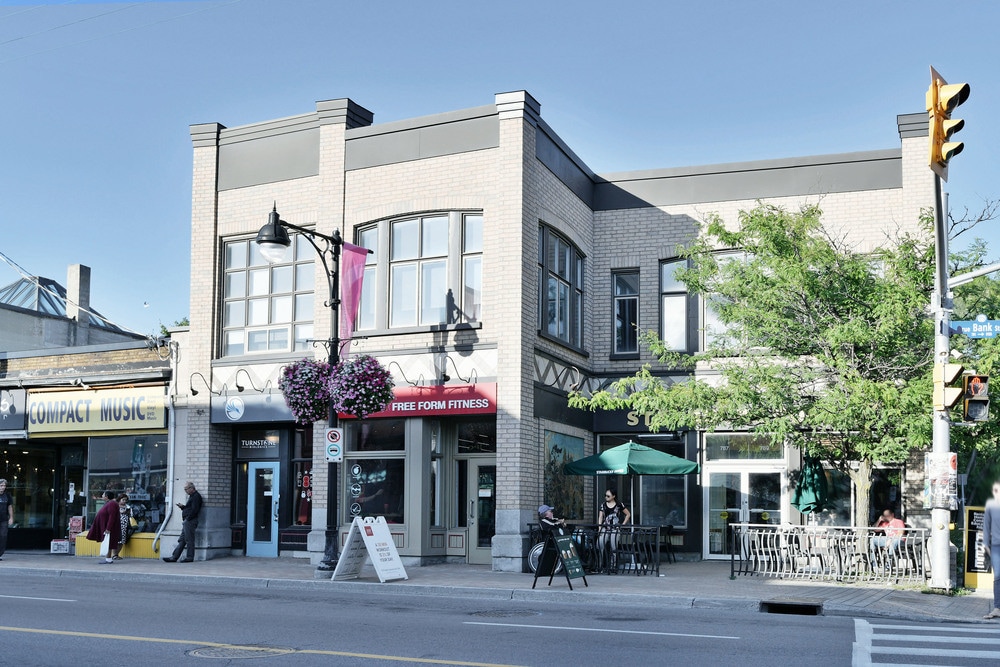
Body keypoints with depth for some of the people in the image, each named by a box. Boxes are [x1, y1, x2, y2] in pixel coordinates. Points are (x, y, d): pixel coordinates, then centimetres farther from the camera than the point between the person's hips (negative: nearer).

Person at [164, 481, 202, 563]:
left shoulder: (196, 496, -10)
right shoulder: (192, 496, 22)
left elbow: (194, 510, -19)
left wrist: (188, 518, -17)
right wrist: (182, 507, 9)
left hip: (190, 521, -11)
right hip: (187, 521, 11)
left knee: (189, 540, -7)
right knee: (181, 540, 9)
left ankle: (189, 557, -2)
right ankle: (174, 557, 9)